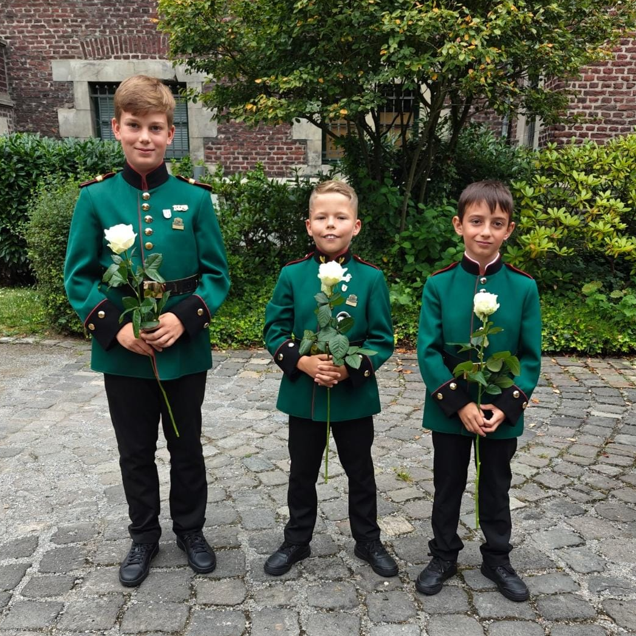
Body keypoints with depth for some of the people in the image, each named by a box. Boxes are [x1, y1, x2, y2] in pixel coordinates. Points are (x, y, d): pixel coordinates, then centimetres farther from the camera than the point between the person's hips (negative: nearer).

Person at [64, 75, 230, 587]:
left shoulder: (194, 198, -5)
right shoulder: (96, 198, -3)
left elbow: (216, 275, -2)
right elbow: (79, 277, -1)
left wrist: (184, 318, -18)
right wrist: (115, 328, -15)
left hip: (185, 351, 0)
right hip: (122, 354, 1)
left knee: (187, 448, 15)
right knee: (135, 452, 16)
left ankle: (190, 530, 38)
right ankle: (144, 536, 38)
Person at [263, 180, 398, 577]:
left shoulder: (370, 278, -8)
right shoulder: (293, 275, -5)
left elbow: (382, 339, -6)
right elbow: (275, 330, -2)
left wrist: (351, 368, -21)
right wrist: (302, 362, -19)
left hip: (355, 394, -1)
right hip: (303, 392, 1)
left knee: (360, 471, 16)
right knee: (303, 471, 17)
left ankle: (368, 540, 37)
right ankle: (297, 541, 37)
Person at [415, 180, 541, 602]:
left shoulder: (524, 287, -7)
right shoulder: (439, 284, -9)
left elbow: (531, 358, -5)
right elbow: (428, 352, -12)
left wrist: (506, 406, -15)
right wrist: (459, 403, -18)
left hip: (502, 412, 1)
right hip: (450, 410, 0)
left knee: (496, 487, 18)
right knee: (447, 486, 16)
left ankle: (497, 559, 39)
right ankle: (444, 556, 36)